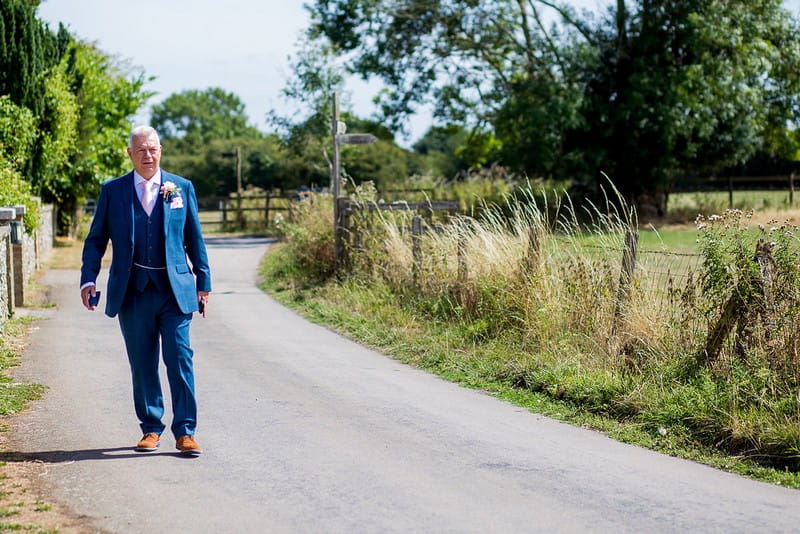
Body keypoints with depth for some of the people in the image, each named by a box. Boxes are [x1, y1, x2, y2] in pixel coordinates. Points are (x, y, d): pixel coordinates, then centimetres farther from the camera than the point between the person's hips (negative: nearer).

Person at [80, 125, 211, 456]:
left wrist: (203, 282, 8)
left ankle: (185, 432, 0)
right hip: (133, 292, 1)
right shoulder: (112, 191, 7)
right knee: (142, 364, 6)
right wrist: (88, 279, -4)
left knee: (180, 359, -6)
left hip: (175, 290, -1)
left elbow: (194, 239, 10)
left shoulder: (182, 188, 8)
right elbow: (96, 240, 8)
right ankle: (151, 429, 19)